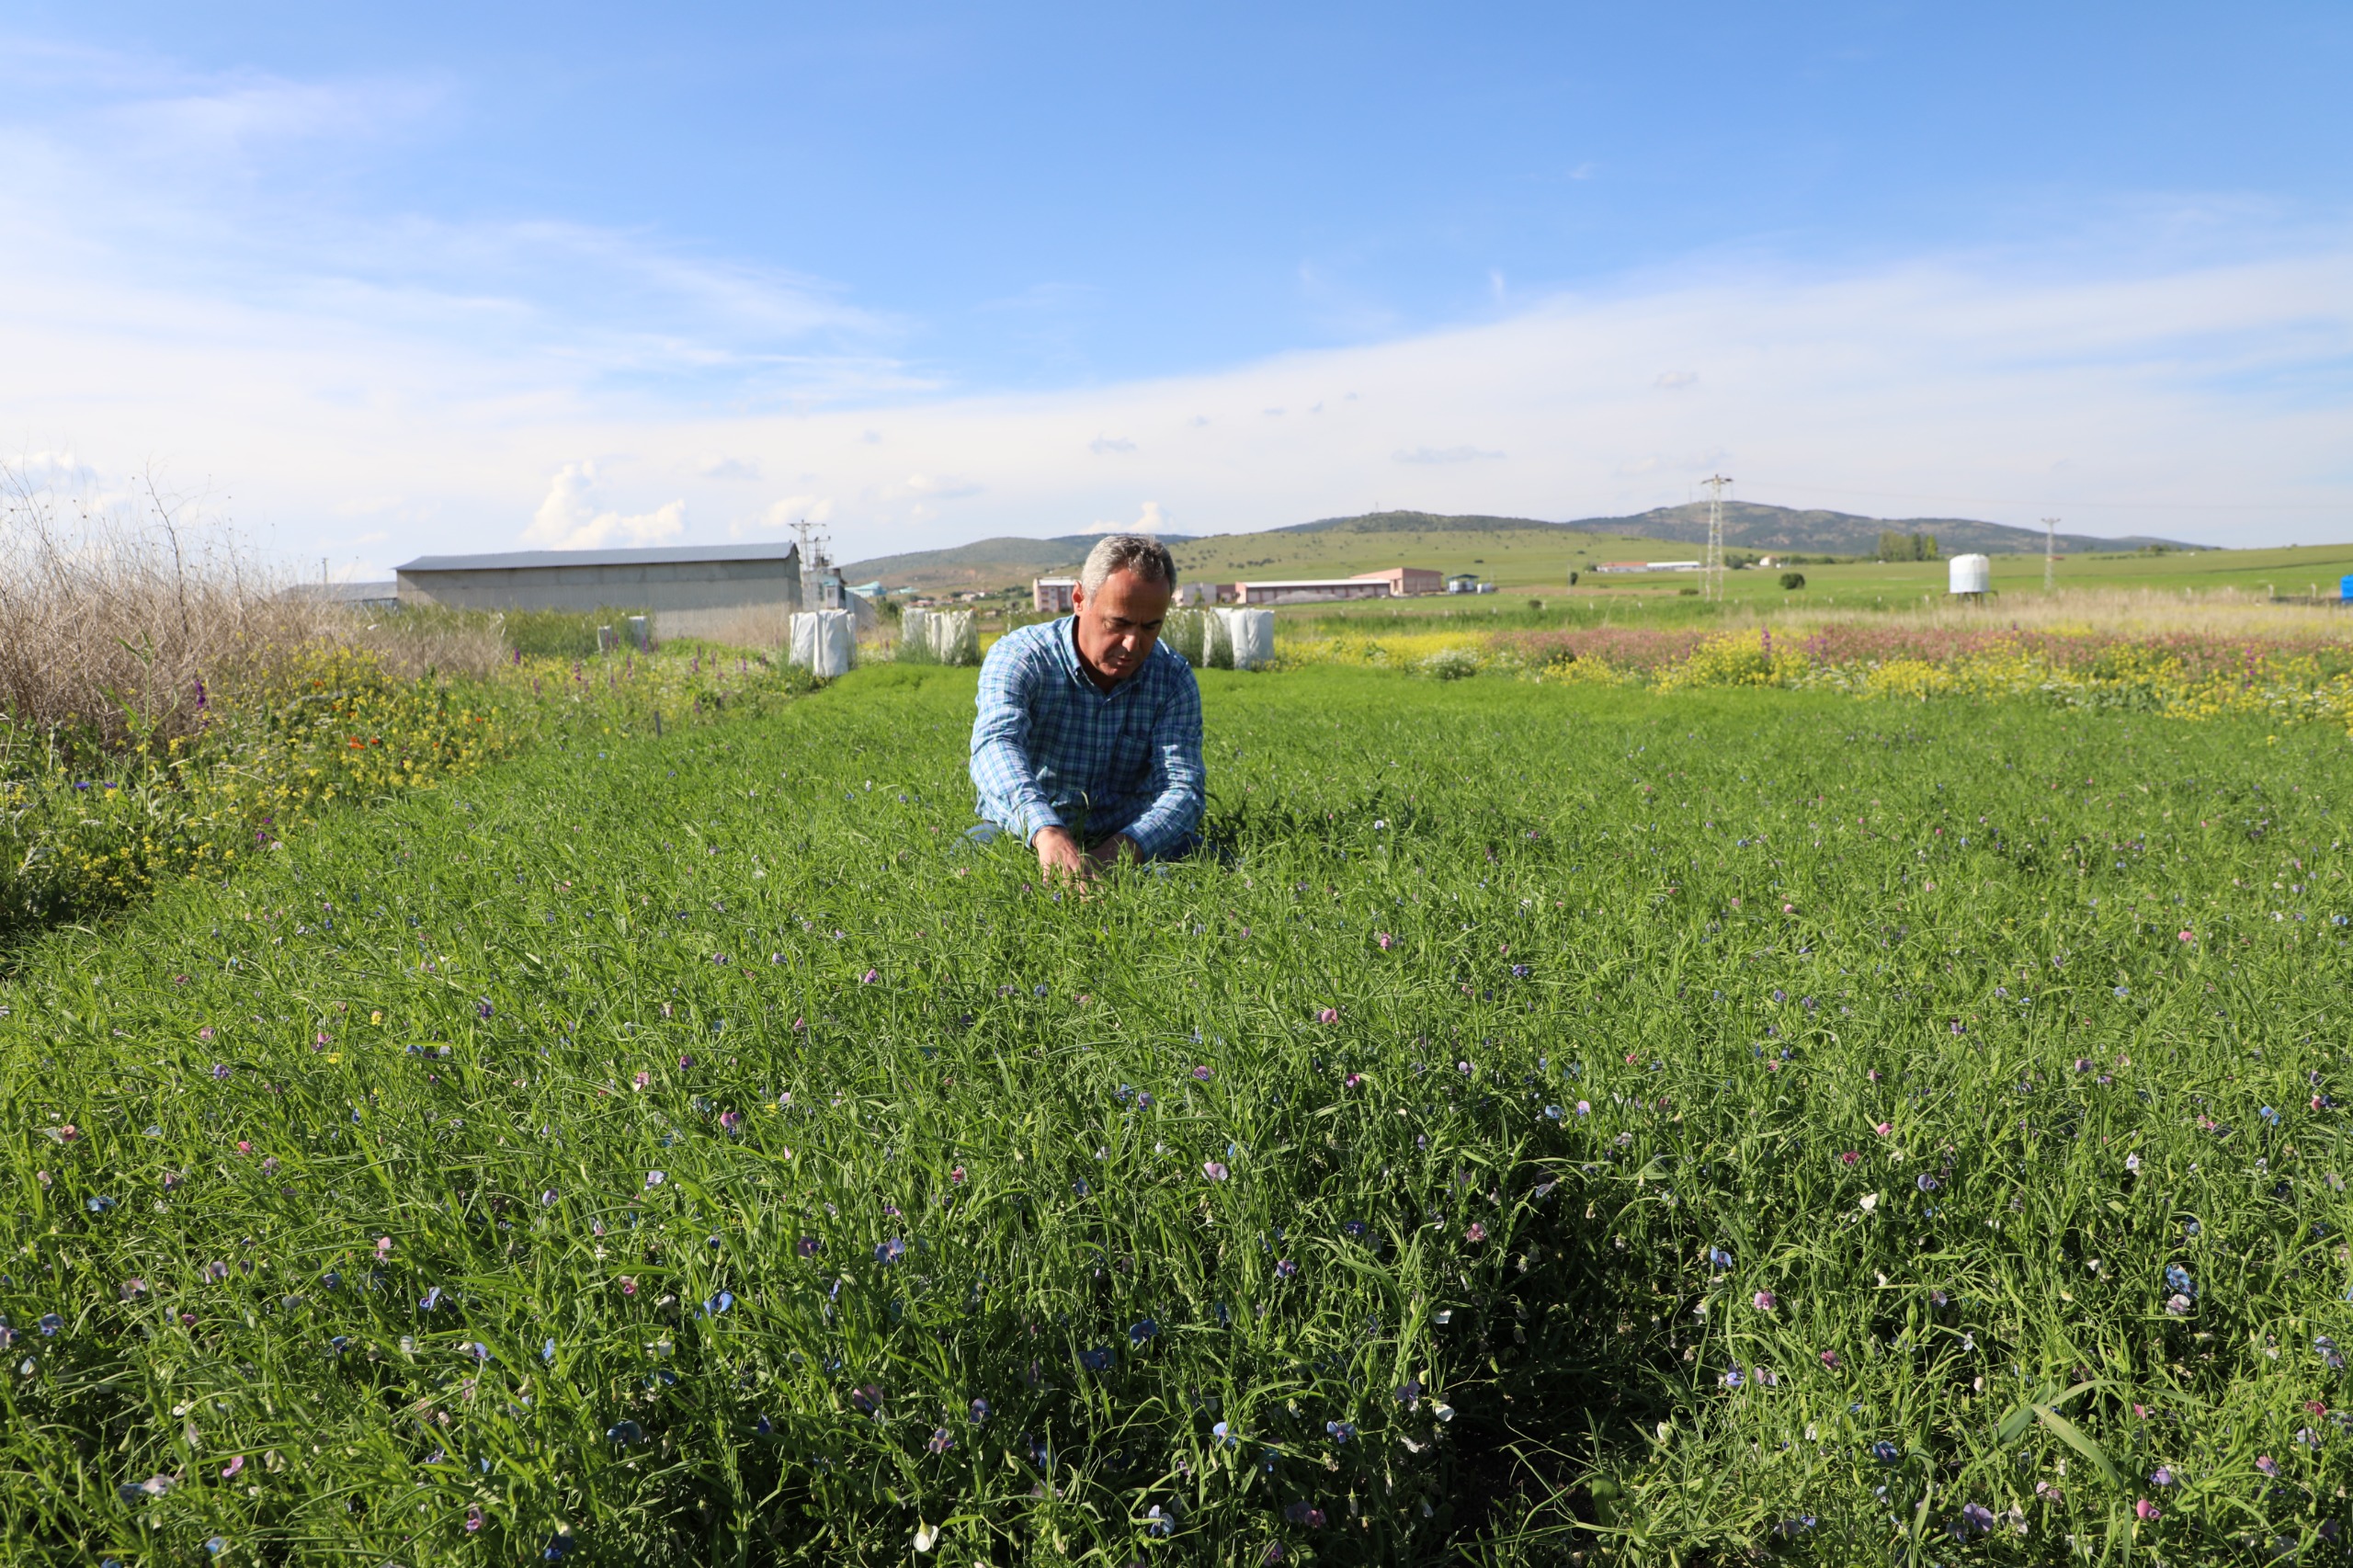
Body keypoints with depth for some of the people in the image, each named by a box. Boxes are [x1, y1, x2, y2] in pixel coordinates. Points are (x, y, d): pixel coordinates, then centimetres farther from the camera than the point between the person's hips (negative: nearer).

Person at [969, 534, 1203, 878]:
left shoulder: (1174, 679, -4)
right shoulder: (1018, 656, -12)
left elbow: (1181, 788, -15)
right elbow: (996, 743, -32)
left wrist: (1121, 850, -37)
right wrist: (1047, 832, -53)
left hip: (1121, 842, 2)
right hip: (1018, 837, -2)